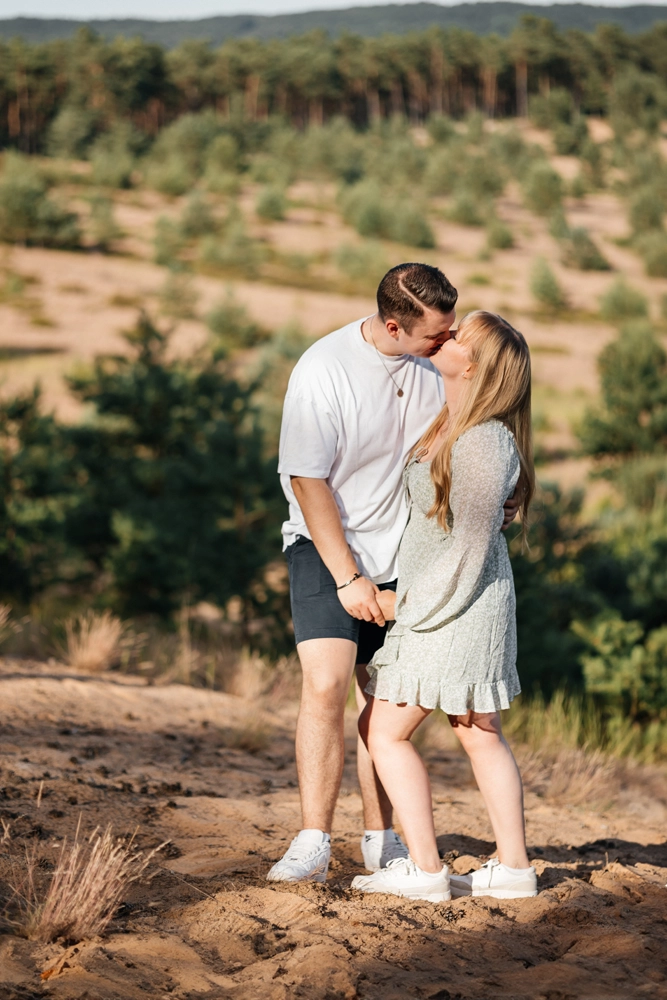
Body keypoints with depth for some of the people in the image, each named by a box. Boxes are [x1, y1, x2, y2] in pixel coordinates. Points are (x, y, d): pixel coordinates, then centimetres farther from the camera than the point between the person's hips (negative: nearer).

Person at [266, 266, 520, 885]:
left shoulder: (426, 368, -1)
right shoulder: (323, 370, -19)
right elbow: (308, 481, -16)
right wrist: (347, 579, -17)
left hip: (399, 555, 5)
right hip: (326, 548, -5)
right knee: (326, 687, -20)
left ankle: (380, 840, 18)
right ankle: (312, 844, -18)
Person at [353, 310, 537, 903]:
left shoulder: (482, 443, -21)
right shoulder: (449, 425, 7)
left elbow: (474, 543, -20)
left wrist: (415, 605, -12)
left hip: (459, 603, -10)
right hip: (438, 602, 10)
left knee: (384, 729, -5)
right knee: (480, 736, 12)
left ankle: (425, 870, -5)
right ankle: (514, 867, 16)